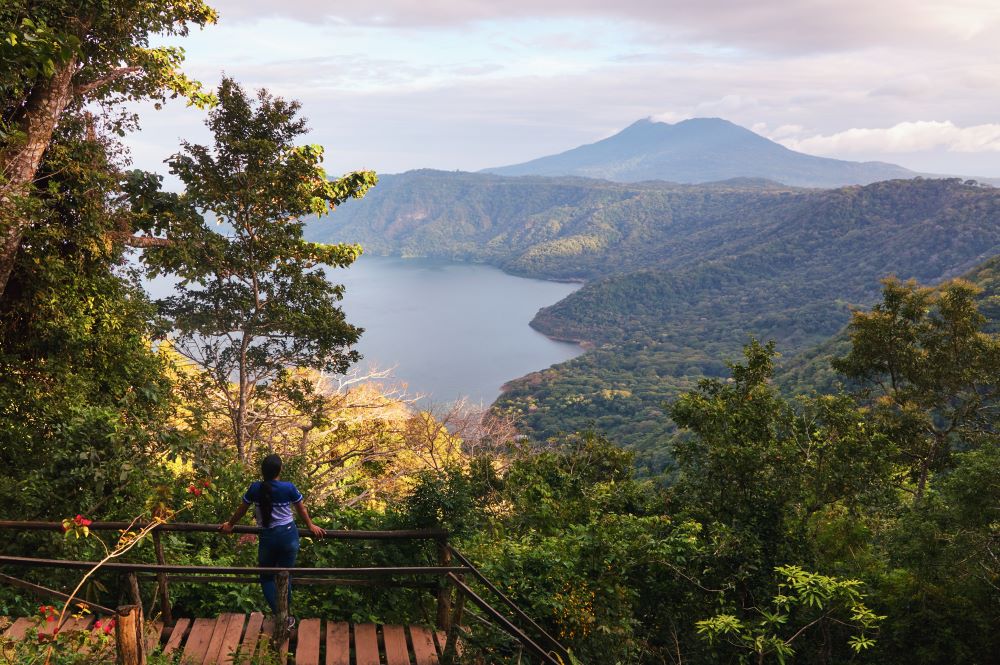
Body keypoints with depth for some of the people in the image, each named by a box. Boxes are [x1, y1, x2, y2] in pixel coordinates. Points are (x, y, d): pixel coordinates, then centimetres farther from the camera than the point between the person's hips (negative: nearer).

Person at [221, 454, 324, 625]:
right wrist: (311, 526, 23)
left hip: (268, 538, 0)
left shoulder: (255, 488, -8)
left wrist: (230, 524, 25)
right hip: (289, 535, 1)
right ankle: (287, 617, 21)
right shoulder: (288, 488, -8)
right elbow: (301, 510, 6)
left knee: (266, 577, 16)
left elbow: (241, 509, 6)